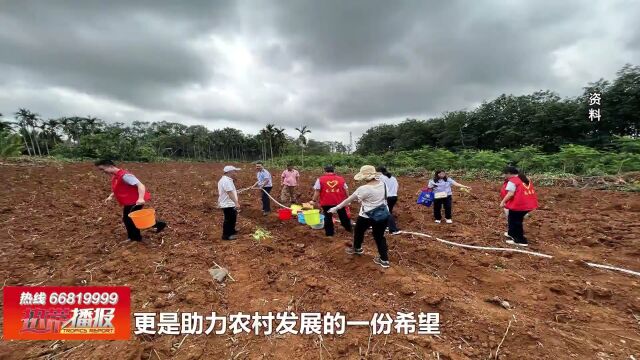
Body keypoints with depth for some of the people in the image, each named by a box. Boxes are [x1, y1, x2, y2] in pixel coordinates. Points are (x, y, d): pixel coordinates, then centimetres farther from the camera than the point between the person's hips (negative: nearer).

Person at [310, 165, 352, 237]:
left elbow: (317, 191, -8)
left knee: (328, 217, 14)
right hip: (339, 201, 3)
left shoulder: (320, 179, -5)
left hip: (326, 202, -2)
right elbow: (346, 190, 6)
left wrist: (314, 200, 0)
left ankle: (329, 232, 21)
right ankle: (348, 228, 38)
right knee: (343, 216, 21)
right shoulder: (341, 179, 3)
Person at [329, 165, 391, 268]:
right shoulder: (382, 184, -4)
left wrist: (336, 207, -4)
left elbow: (349, 199, -14)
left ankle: (357, 248, 46)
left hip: (367, 217, -5)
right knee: (379, 236, 18)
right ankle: (384, 259, 19)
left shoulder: (364, 189, -22)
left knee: (358, 231, 23)